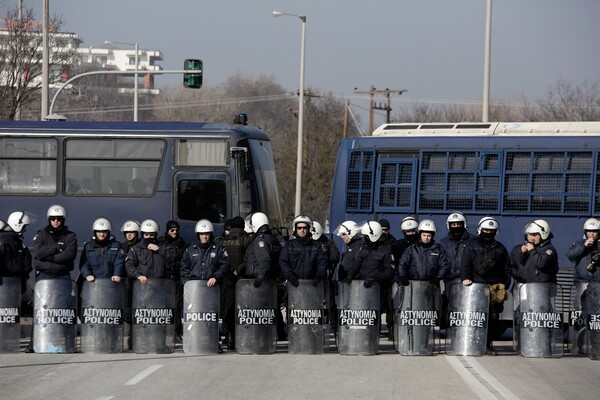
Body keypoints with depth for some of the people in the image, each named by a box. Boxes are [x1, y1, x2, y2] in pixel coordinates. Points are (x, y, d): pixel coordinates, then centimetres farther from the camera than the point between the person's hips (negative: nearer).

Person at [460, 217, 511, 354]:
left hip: (495, 286, 3)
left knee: (494, 317, -2)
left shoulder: (500, 248, 18)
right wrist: (465, 278, -17)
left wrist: (505, 284, 6)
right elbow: (465, 264, -1)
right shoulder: (472, 245, 10)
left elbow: (507, 269, 18)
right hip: (476, 286, -3)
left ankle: (487, 344, 5)